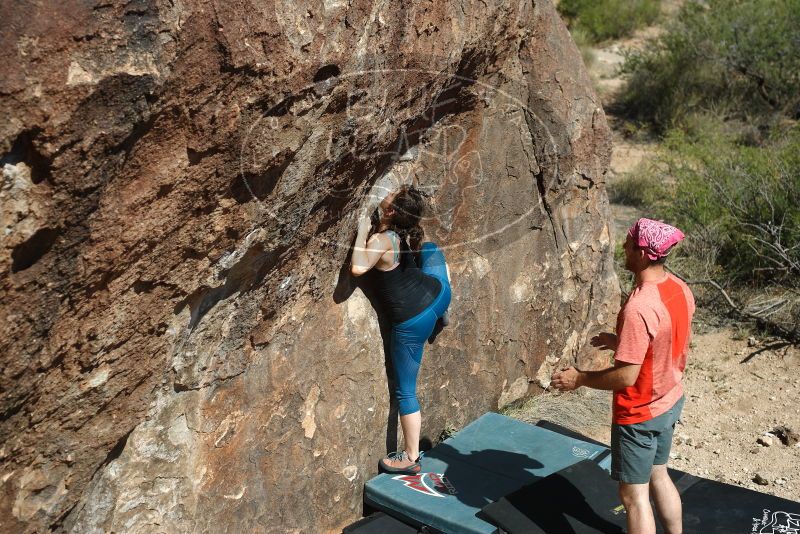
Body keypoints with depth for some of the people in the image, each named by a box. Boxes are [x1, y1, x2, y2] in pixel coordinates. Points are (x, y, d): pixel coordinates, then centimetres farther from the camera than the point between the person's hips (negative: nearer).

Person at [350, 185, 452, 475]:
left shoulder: (381, 239, -23)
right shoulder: (412, 233, -2)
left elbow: (358, 268, -36)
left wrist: (363, 231, -24)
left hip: (412, 322, -7)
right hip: (439, 296, 7)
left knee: (405, 391, 8)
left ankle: (410, 458, 17)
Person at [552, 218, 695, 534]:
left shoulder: (639, 307, -31)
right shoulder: (680, 289, -3)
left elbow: (626, 377, -28)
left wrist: (579, 378, -15)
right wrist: (620, 342, 14)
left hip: (640, 415, -9)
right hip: (670, 402, 9)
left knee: (634, 495, 7)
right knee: (658, 477, 26)